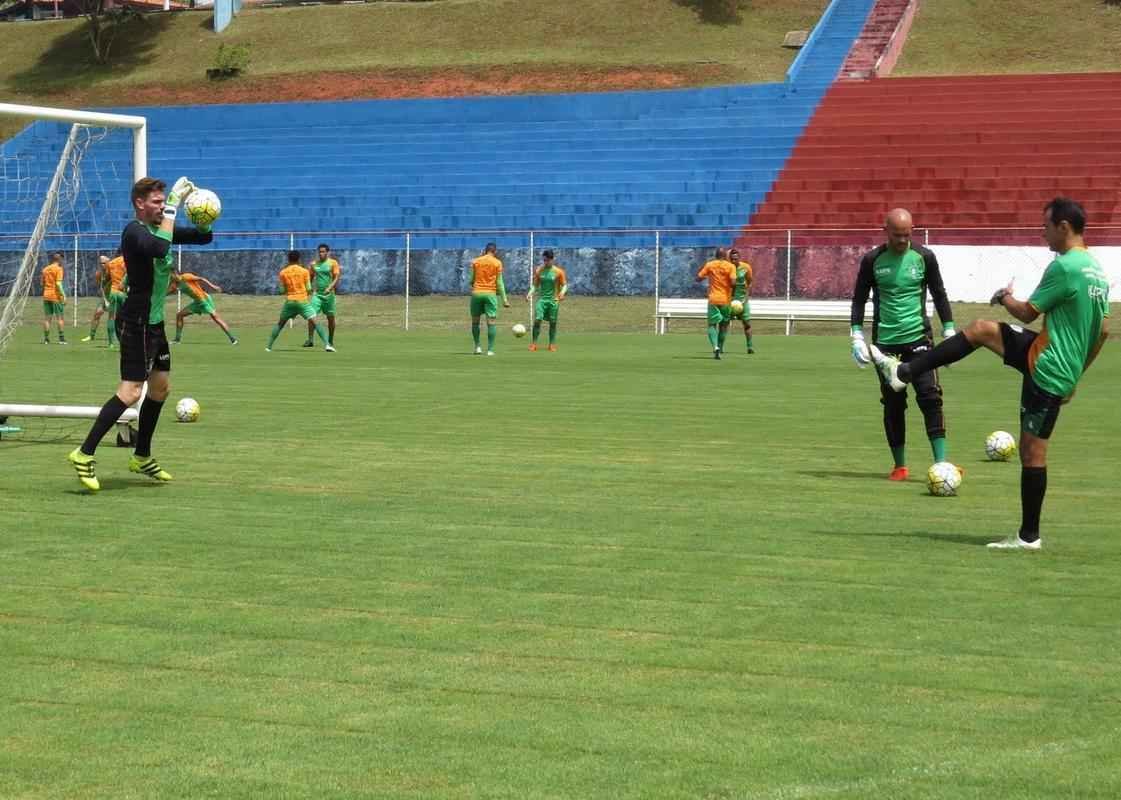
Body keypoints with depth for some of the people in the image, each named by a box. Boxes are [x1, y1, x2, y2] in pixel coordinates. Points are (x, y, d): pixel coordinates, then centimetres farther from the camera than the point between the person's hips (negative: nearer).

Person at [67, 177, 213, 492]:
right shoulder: (135, 231, -16)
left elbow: (204, 237, 17)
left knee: (161, 386, 16)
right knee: (130, 391, -16)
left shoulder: (158, 228, 10)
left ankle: (142, 457, 26)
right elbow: (160, 248, -38)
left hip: (153, 323, 10)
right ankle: (85, 454, -15)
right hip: (136, 323, -10)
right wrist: (173, 206, -32)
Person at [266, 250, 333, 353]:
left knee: (280, 323, 18)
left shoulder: (283, 273, 4)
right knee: (315, 321, -7)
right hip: (303, 301, -2)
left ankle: (269, 346, 16)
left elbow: (282, 291, 5)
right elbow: (309, 289, -1)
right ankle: (327, 344, -21)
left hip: (289, 301, 2)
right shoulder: (304, 271, 0)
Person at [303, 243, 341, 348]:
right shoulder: (314, 264, 10)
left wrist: (330, 288, -24)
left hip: (329, 294, -2)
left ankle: (330, 341, 19)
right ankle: (310, 340, -14)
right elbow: (310, 278, 20)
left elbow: (337, 277, -9)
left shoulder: (333, 263, -2)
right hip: (317, 293, 3)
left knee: (330, 317, 5)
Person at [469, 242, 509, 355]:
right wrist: (504, 299, 0)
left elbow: (472, 279, 7)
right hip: (490, 294, -2)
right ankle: (490, 349, -8)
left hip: (476, 293, 2)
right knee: (492, 322, -2)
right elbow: (499, 282, -2)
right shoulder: (497, 263, 1)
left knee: (475, 321, 14)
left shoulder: (476, 262, 7)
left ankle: (477, 346, 9)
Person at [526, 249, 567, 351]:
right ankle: (534, 344, -8)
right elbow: (535, 285, 9)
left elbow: (564, 285, 0)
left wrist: (562, 293, -20)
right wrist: (530, 294, -7)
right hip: (541, 298, 1)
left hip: (554, 300, -1)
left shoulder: (558, 271, -3)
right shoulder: (539, 270, 3)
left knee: (553, 322, 3)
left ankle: (552, 345, 14)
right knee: (537, 319, -13)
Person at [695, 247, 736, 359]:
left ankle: (715, 346, -25)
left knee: (712, 325, -1)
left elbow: (698, 279, 2)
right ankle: (720, 348, 18)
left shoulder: (709, 265, 1)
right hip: (726, 300, 0)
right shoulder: (730, 266, -3)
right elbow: (733, 282, -15)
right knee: (724, 325, 17)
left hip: (713, 299, 0)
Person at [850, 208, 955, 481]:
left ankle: (941, 463, -13)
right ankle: (900, 466, 16)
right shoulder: (872, 260, -1)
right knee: (893, 404, 4)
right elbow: (859, 299, 6)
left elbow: (939, 295, 9)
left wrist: (950, 333, 5)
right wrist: (857, 336, -1)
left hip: (918, 336, 0)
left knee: (930, 397, -12)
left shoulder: (924, 257, 0)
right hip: (885, 341, 0)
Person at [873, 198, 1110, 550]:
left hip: (1047, 369, -9)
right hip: (1067, 370, 9)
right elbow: (1104, 330, 16)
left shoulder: (1064, 267, -20)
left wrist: (1004, 298, 8)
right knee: (980, 329, 14)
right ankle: (904, 372, 17)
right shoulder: (1097, 270, 10)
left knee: (1032, 451, -2)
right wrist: (1076, 374, 23)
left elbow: (1028, 312, -14)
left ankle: (1029, 536, 4)